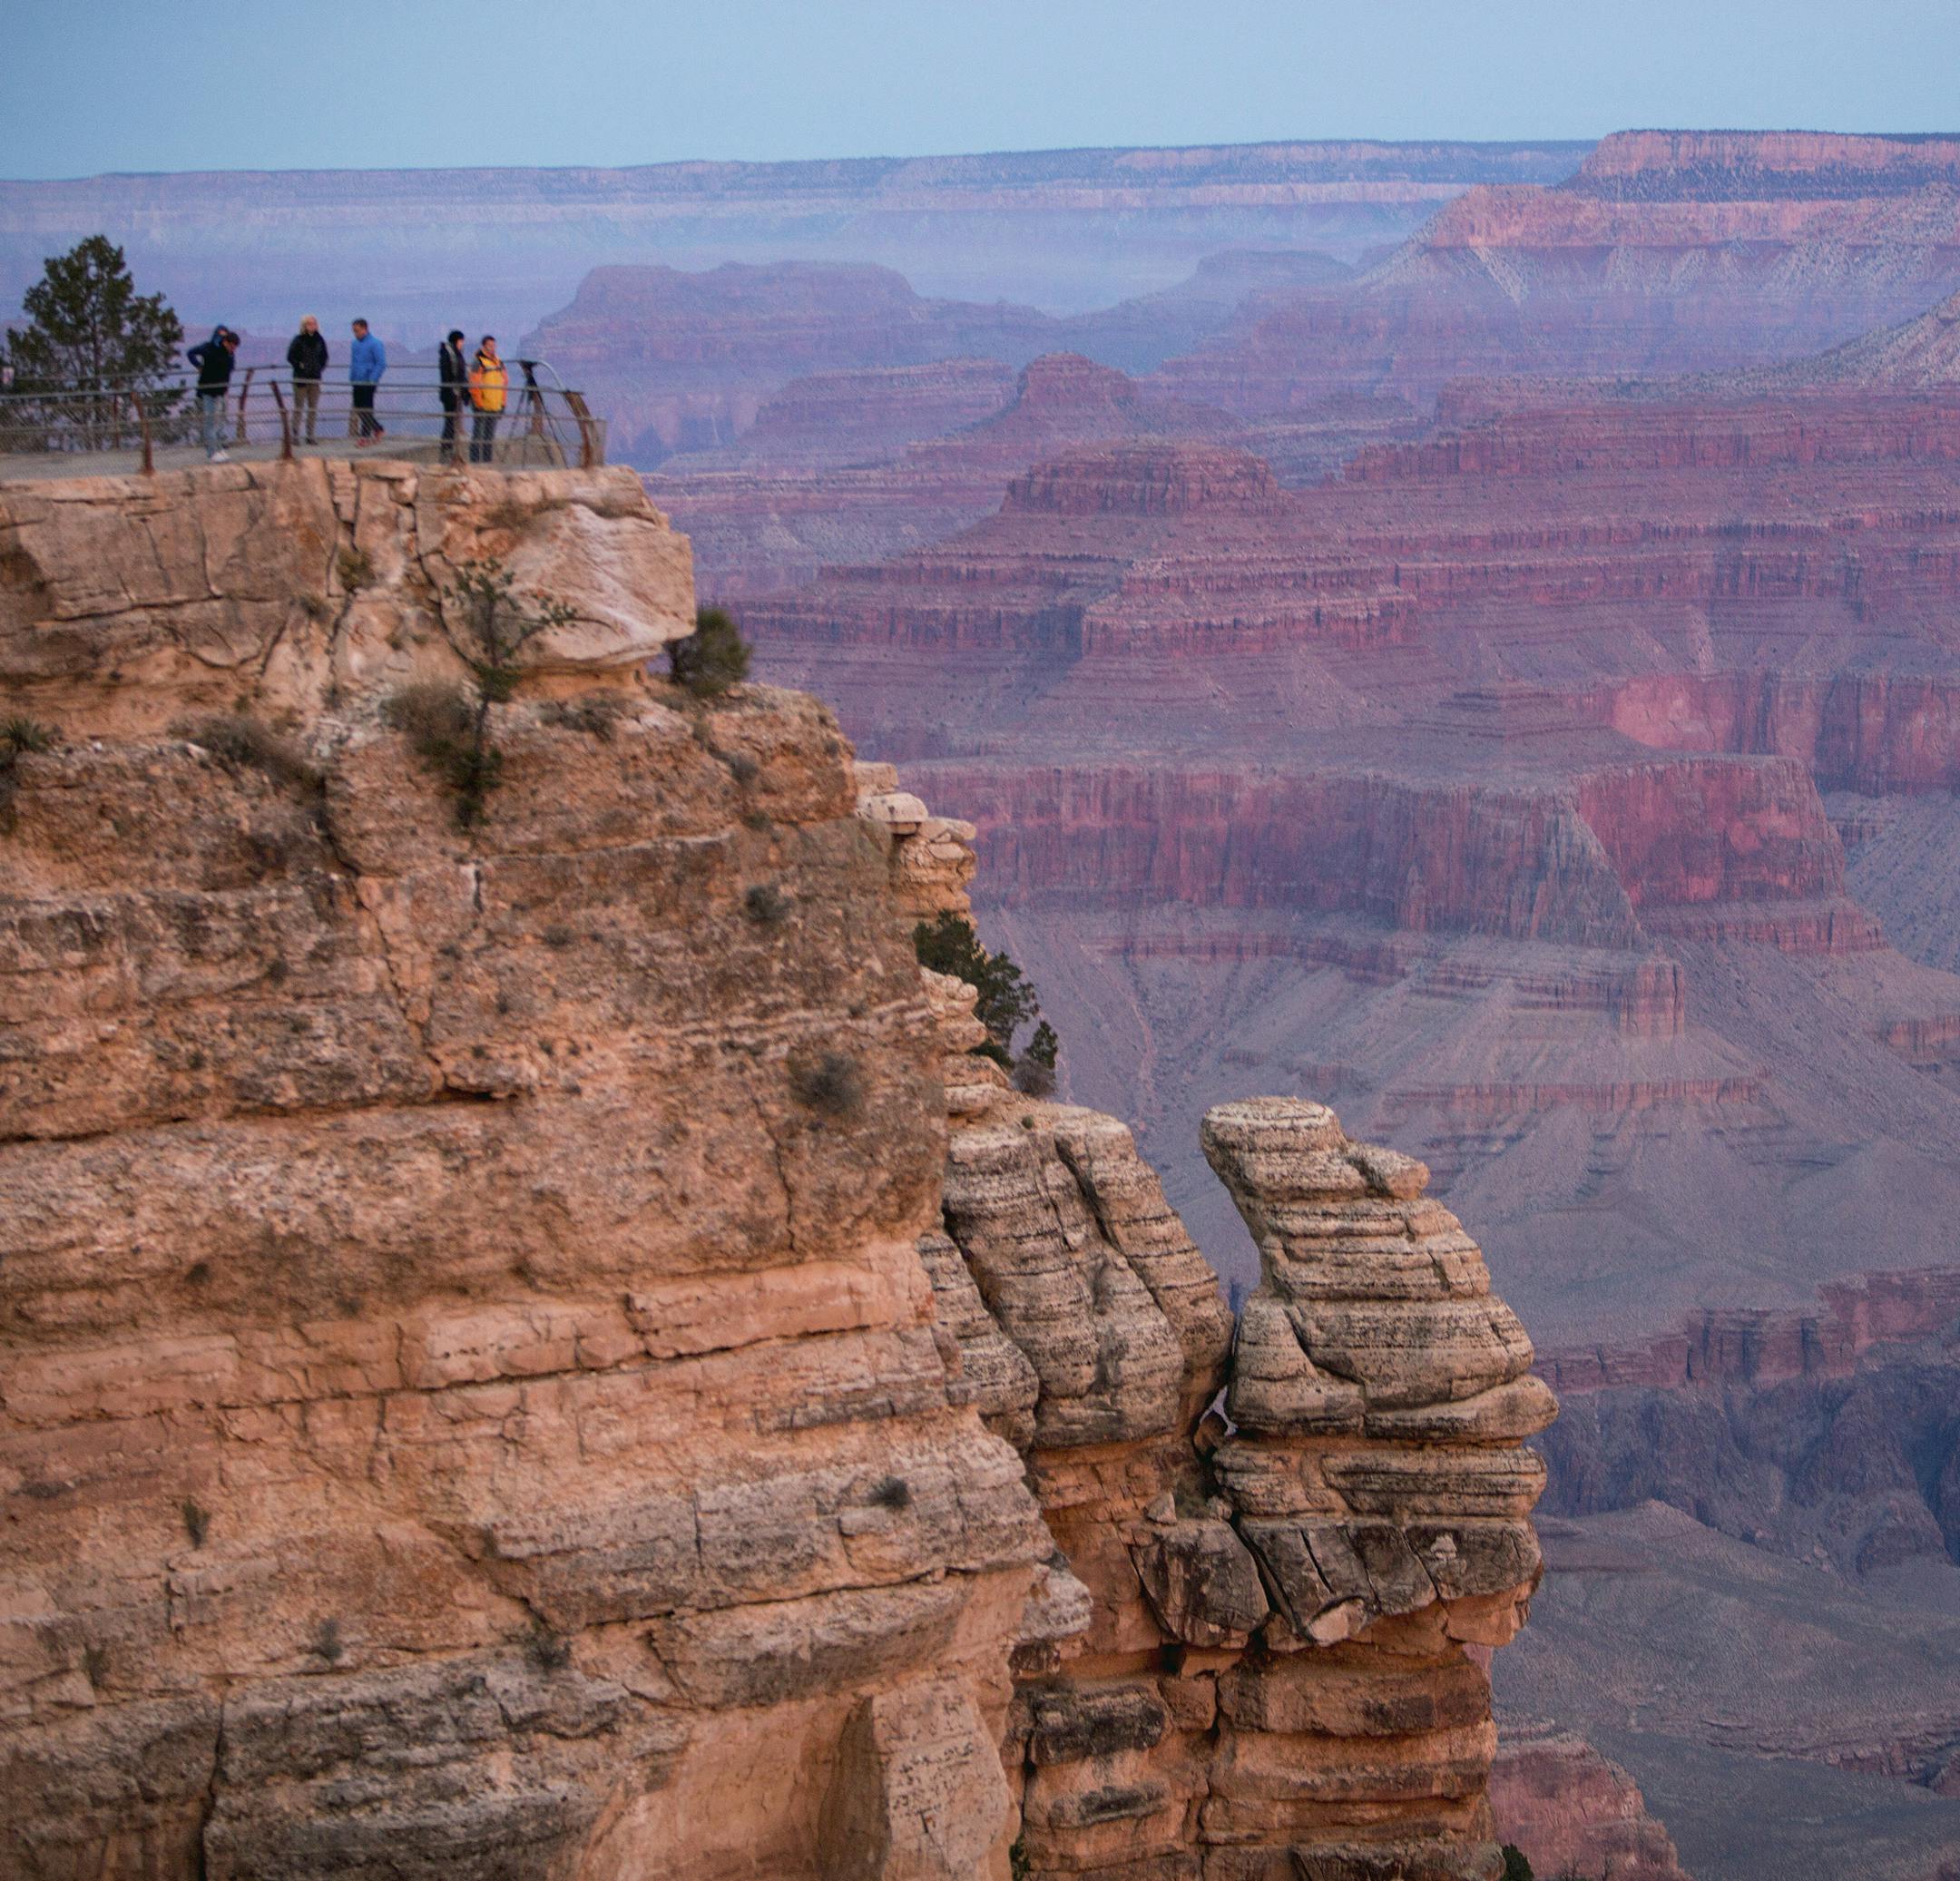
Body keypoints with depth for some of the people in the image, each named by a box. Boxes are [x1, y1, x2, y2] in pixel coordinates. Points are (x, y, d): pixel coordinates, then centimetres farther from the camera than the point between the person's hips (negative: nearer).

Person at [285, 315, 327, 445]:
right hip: (301, 378, -4)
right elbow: (290, 357, -4)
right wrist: (299, 366, -10)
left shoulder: (319, 340, 6)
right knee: (299, 407, -2)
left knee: (313, 409, 6)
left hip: (315, 378, 4)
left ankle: (310, 435, 13)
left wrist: (320, 368, 4)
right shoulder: (298, 340, -6)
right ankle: (295, 435, 1)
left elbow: (324, 357, 17)